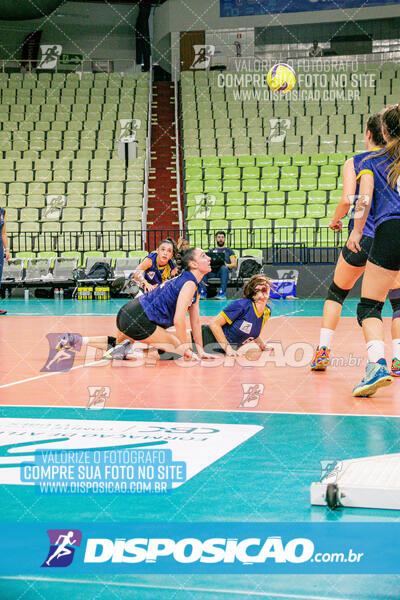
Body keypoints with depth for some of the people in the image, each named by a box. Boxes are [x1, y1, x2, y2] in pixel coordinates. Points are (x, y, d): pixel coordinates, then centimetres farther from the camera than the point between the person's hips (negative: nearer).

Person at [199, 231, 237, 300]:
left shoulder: (229, 251, 25)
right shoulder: (211, 251, 31)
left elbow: (234, 264, 11)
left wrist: (226, 265, -11)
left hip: (222, 271, -1)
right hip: (212, 271, 1)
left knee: (224, 268, -39)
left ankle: (222, 292, -45)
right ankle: (203, 291, -41)